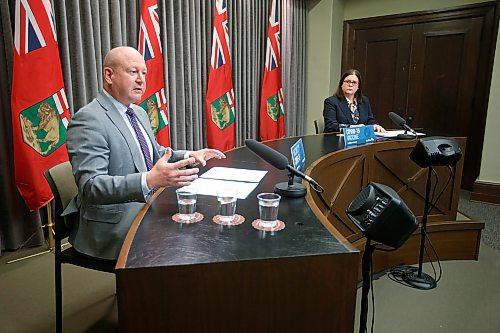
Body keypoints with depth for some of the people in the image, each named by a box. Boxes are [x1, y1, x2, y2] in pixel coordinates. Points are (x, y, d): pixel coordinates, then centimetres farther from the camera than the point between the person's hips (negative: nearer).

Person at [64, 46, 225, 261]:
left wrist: (189, 156, 8)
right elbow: (91, 186, -25)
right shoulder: (88, 120, -16)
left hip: (147, 204, 8)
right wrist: (149, 180, -40)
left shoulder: (139, 113, 12)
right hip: (111, 225, -8)